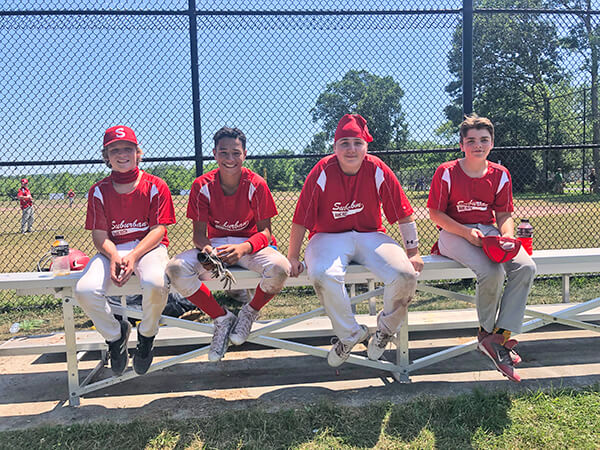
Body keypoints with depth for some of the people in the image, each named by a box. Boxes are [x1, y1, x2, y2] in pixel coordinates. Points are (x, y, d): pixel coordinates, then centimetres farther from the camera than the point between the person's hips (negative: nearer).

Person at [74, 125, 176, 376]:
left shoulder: (155, 186, 0)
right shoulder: (99, 191, 7)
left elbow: (158, 229, -6)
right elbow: (99, 234, 2)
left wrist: (134, 256, -21)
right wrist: (114, 257, -20)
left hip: (148, 247, -2)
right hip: (112, 250, 3)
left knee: (155, 283, -37)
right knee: (84, 290, -26)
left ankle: (146, 335, -2)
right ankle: (115, 334, 7)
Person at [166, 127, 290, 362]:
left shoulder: (256, 185, -11)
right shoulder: (202, 186, -8)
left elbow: (265, 231, -11)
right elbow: (199, 233, -6)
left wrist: (243, 248, -34)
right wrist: (206, 249, -32)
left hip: (250, 243, -1)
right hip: (215, 244, 2)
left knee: (279, 268, -34)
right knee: (176, 269, -26)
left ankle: (249, 313, 0)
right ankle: (222, 318, -4)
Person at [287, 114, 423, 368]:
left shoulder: (378, 171, -5)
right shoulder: (323, 172, -9)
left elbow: (404, 215, 1)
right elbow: (301, 219, -7)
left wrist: (413, 252, 0)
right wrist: (292, 258, -6)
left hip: (370, 235, 2)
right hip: (329, 237, -1)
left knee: (406, 276, -23)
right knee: (323, 276, -34)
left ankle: (386, 328, 9)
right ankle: (350, 333, -6)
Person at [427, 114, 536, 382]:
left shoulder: (500, 174, 9)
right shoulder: (446, 172, -3)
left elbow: (504, 214, 12)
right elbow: (436, 213, -5)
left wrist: (507, 236, -11)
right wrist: (467, 232, -18)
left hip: (489, 232, 5)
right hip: (454, 234, -5)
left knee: (526, 267, -23)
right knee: (491, 272, -31)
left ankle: (499, 336, -16)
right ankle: (486, 332, -1)